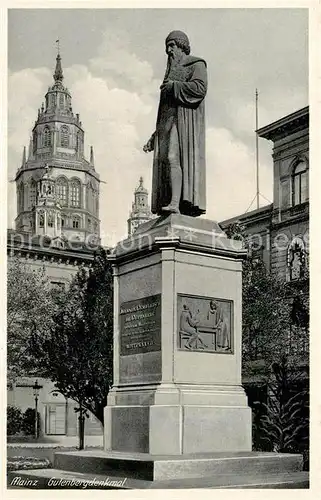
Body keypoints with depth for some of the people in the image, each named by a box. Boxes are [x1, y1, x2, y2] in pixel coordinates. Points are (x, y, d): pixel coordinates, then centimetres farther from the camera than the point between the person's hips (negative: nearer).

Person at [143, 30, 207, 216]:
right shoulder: (172, 70, 30)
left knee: (173, 158, -24)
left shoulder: (196, 64, 6)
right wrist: (156, 135, 19)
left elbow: (200, 88, -14)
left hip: (185, 118, -8)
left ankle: (176, 203, -33)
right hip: (168, 120, 8)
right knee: (164, 159, -5)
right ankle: (169, 204, -12)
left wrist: (173, 86, -6)